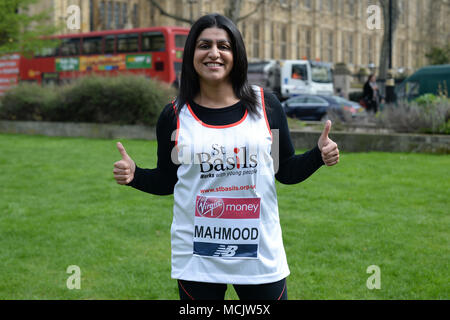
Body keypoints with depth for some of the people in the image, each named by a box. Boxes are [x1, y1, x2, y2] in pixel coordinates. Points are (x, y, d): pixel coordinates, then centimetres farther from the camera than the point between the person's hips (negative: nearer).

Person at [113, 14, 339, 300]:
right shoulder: (174, 116, 0)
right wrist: (134, 175, -10)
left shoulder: (266, 105, 1)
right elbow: (166, 181, 8)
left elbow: (286, 170, 7)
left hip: (260, 253, 1)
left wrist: (318, 156, -10)